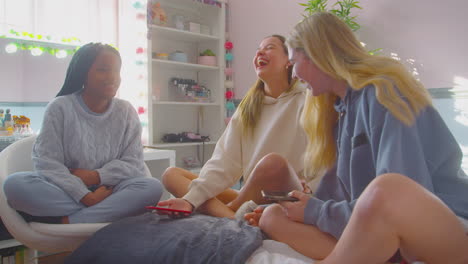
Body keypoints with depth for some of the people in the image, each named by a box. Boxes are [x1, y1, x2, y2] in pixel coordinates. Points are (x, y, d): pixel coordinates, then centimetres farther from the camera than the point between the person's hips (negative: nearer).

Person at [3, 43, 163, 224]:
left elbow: (133, 163, -2)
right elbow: (47, 163, -12)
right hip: (67, 193, -1)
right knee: (14, 184, -29)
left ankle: (69, 222, -25)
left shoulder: (126, 111, 3)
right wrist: (85, 196, -24)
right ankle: (113, 211, -26)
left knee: (153, 187, -27)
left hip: (108, 191, 1)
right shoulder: (60, 107, -3)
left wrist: (96, 176, -19)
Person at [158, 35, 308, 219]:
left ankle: (229, 209, -8)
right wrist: (190, 200, -13)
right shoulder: (247, 107, 10)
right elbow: (224, 162, -1)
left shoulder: (303, 101, -3)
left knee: (272, 163, -37)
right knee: (171, 175, -3)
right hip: (252, 200, 5)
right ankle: (236, 218, -27)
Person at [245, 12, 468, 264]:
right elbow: (338, 191, 14)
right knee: (274, 216, -5)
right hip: (383, 234, 7)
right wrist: (276, 212, 11)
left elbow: (402, 199, -23)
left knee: (386, 189, -40)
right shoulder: (341, 109, 10)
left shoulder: (383, 92, -15)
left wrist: (315, 212, -12)